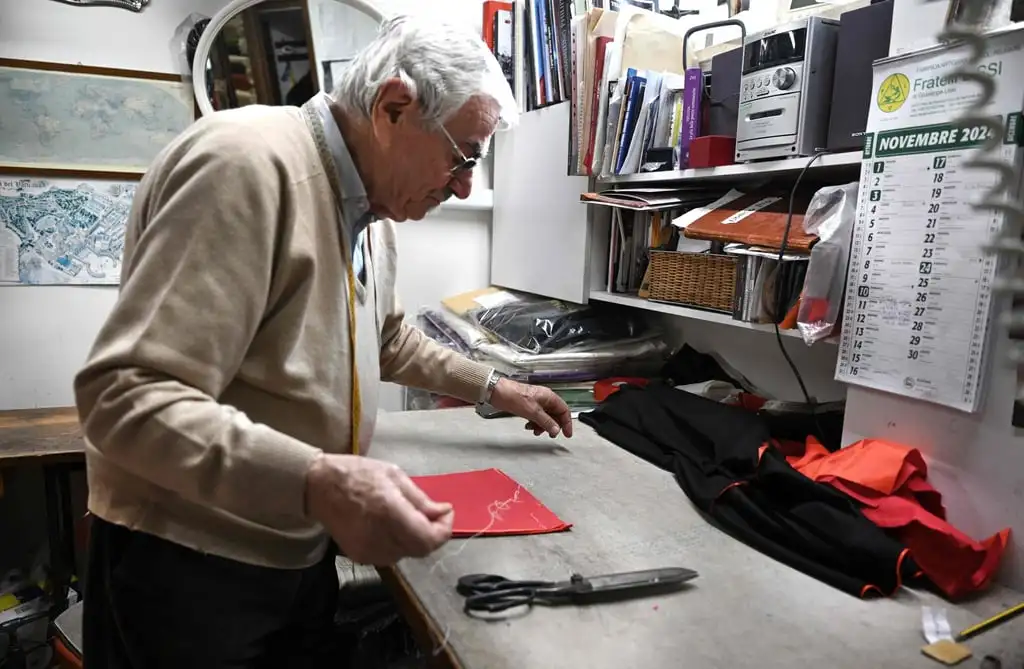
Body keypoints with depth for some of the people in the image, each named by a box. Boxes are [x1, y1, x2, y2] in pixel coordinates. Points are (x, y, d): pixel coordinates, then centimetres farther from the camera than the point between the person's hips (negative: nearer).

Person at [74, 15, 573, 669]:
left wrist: (494, 388, 19)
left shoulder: (371, 208, 4)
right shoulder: (247, 162, -24)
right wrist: (313, 482, -39)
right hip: (187, 563, -8)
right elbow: (124, 396, -28)